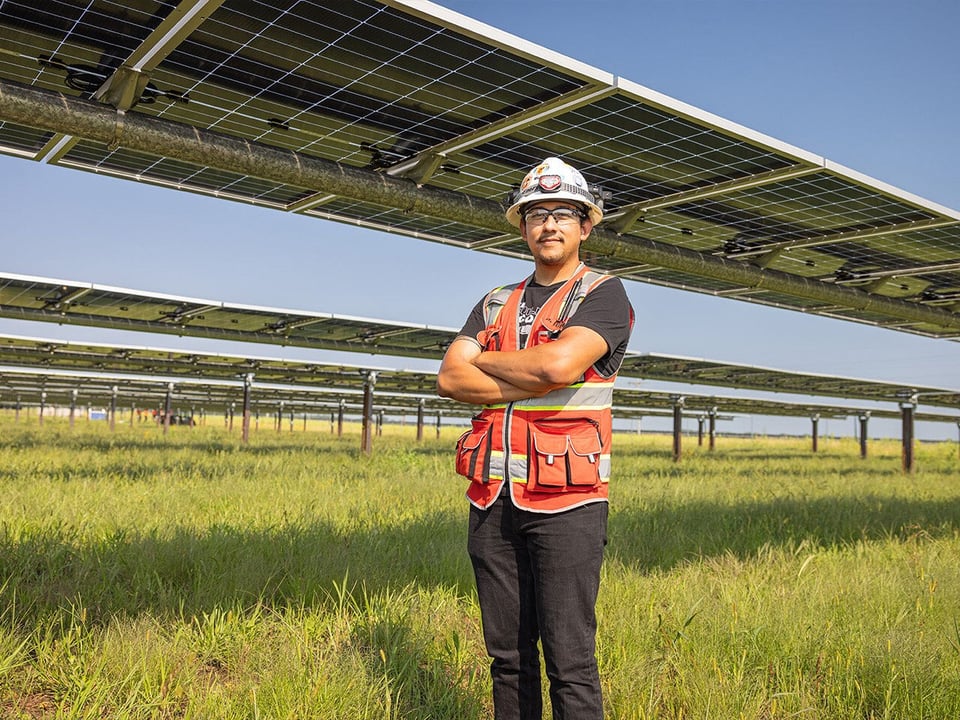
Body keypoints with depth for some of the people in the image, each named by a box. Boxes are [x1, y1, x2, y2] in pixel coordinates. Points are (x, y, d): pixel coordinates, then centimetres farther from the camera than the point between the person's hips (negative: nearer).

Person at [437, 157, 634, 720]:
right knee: (508, 656, 13)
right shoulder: (495, 304, 16)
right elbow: (450, 378, 1)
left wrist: (484, 360, -3)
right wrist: (535, 382, -10)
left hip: (566, 502, -5)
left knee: (570, 662, -3)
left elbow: (560, 363, -19)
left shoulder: (604, 294, -1)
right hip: (493, 499, 5)